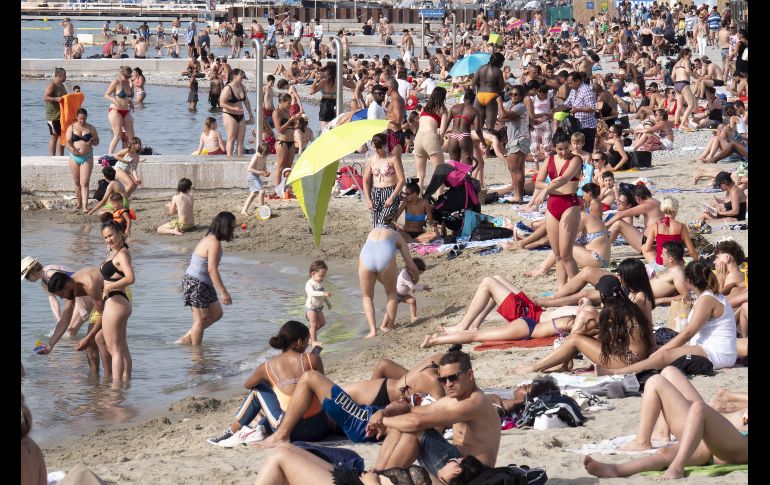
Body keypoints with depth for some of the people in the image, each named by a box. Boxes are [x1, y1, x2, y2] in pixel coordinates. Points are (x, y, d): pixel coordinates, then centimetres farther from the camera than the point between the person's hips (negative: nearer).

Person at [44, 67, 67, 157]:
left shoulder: (62, 86, 15)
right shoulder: (51, 85, -13)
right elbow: (45, 97, -22)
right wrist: (56, 99, -35)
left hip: (62, 115, 9)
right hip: (53, 116, -9)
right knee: (54, 136, -8)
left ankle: (61, 157, 19)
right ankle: (52, 157, -5)